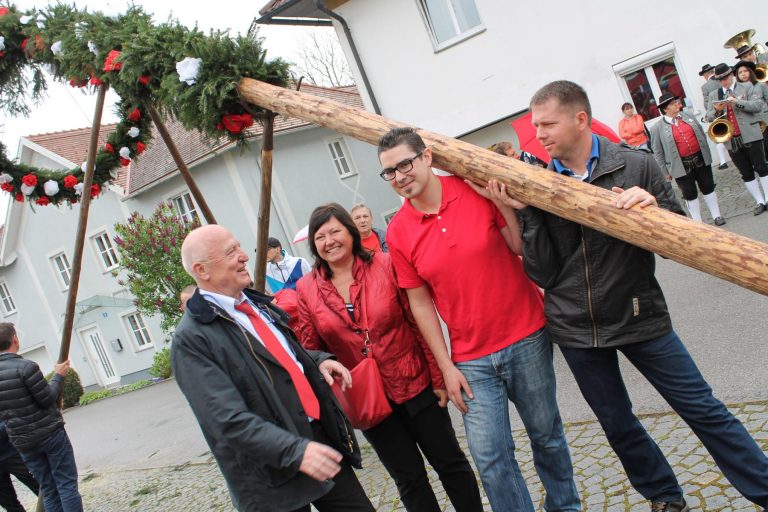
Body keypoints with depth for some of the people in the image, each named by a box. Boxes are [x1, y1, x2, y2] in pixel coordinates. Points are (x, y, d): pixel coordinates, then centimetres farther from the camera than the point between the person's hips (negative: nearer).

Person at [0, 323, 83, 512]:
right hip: (50, 433, -6)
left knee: (48, 490, 12)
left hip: (22, 441, 6)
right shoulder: (25, 366, -17)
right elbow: (48, 399, -14)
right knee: (67, 485, 1)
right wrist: (58, 376, -2)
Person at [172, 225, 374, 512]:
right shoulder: (191, 340, -15)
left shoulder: (256, 302, 8)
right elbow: (229, 419, -22)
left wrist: (317, 360, 2)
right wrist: (295, 451, -30)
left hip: (324, 436, 7)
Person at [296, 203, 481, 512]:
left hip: (416, 384, -1)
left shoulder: (385, 265, -10)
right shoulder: (307, 289, -5)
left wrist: (438, 377, -7)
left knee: (450, 462, 12)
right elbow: (310, 350, 0)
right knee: (409, 477, 15)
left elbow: (419, 322, -8)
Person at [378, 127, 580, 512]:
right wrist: (446, 367, 1)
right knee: (491, 459, 2)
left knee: (547, 435, 17)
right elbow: (420, 302, 1)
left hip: (526, 339, 0)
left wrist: (505, 205, -18)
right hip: (471, 360, 1)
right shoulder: (398, 232, -3)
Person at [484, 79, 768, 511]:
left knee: (703, 411, 6)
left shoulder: (636, 166, -8)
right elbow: (543, 273, -6)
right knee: (618, 426, 17)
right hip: (575, 329, 3)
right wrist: (527, 214, -16)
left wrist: (653, 208, -25)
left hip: (639, 317, -2)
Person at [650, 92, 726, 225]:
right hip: (682, 166, -4)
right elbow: (658, 153, -6)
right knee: (690, 194, 5)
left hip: (700, 160, 4)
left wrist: (706, 154, 11)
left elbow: (701, 134, 14)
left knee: (708, 188, 13)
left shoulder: (687, 116, 6)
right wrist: (665, 172, -5)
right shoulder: (658, 128, -8)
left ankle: (717, 216, 28)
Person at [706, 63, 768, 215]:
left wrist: (737, 102, -17)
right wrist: (716, 110, -12)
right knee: (746, 174, 7)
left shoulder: (746, 87, 4)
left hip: (750, 136, -3)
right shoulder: (713, 95, 12)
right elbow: (709, 117, 10)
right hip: (731, 140, 3)